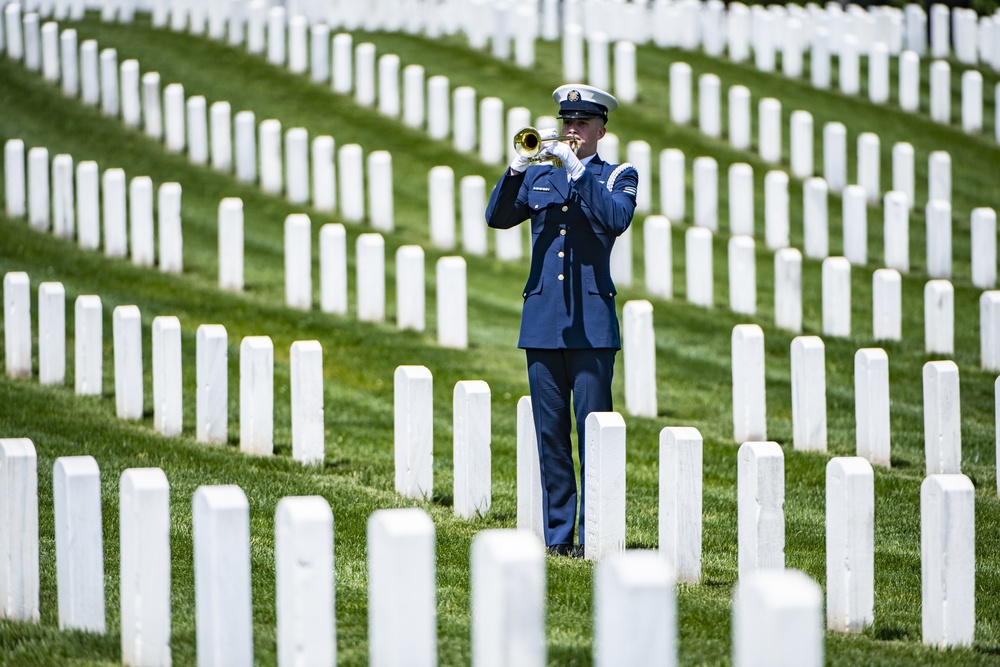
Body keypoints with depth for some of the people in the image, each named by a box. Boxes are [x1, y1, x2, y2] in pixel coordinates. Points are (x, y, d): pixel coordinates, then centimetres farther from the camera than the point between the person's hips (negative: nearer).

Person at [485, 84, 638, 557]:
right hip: (542, 318, 3)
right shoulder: (538, 176, 16)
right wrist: (516, 171, -13)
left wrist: (577, 170, -19)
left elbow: (617, 219, -14)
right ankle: (557, 532, 8)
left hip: (592, 321, -3)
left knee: (593, 430, -7)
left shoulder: (619, 177, 6)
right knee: (550, 433, 4)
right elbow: (497, 217, 3)